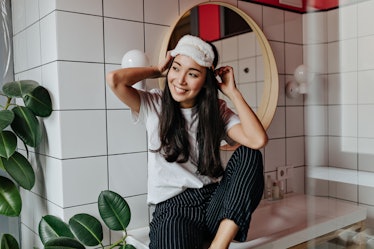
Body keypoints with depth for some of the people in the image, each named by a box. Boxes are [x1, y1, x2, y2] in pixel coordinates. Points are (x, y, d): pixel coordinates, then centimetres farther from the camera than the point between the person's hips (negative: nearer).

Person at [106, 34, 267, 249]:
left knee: (248, 154, -23)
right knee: (172, 225, -39)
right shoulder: (154, 105, 2)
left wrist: (233, 92, -7)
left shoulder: (217, 110, 4)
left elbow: (258, 140, -13)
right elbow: (114, 79, -16)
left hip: (215, 200, 5)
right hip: (172, 207, -4)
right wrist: (157, 70, 0)